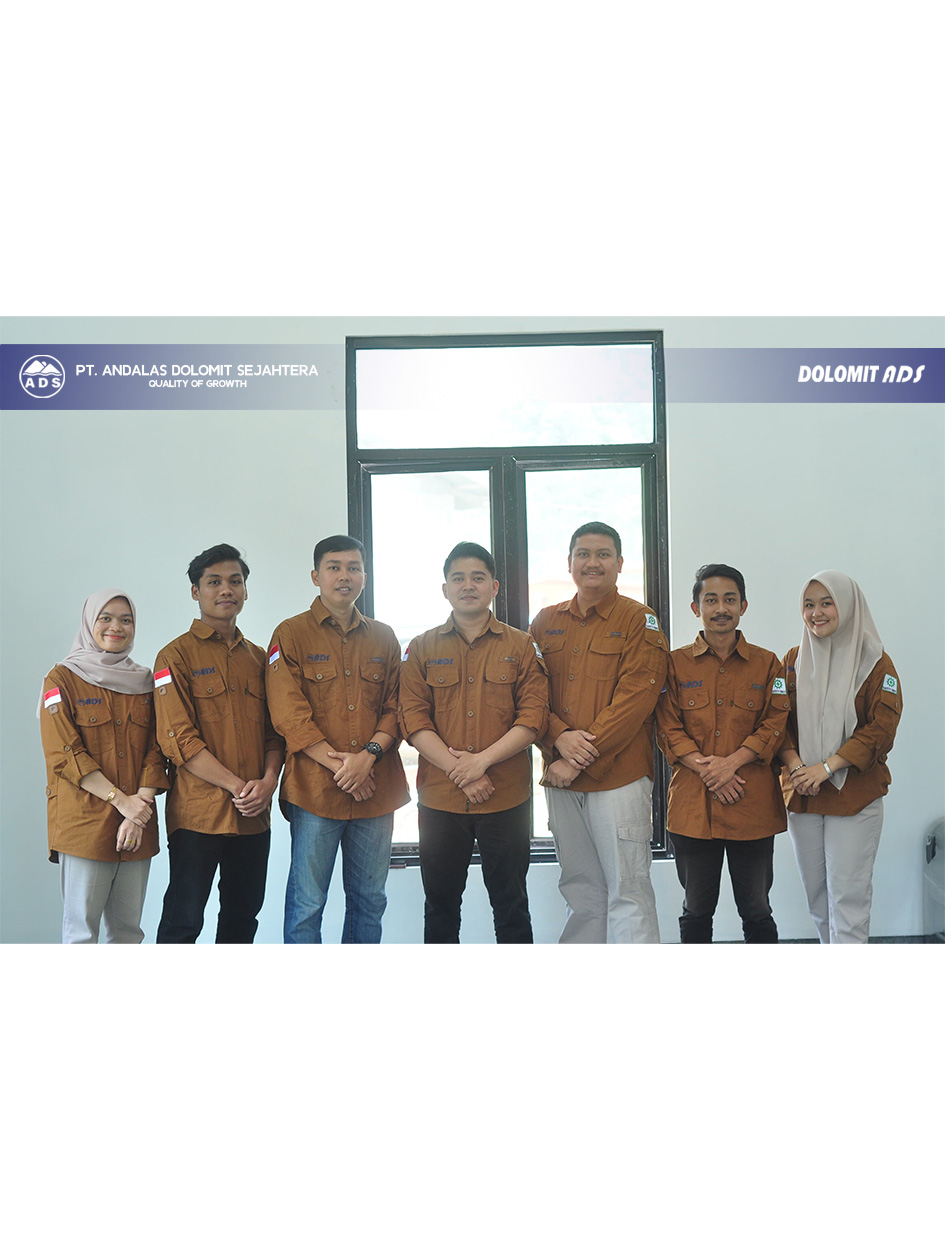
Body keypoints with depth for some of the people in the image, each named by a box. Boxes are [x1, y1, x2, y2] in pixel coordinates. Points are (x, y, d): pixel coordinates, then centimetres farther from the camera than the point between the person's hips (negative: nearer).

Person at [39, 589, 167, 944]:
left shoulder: (144, 682, 14)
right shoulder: (62, 679, 1)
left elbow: (156, 749, 8)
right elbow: (64, 754, -7)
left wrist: (140, 807, -8)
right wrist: (121, 800, -14)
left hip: (137, 826, 4)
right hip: (83, 824, -4)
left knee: (128, 930, 8)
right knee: (81, 932, -3)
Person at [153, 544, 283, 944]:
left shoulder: (258, 657, 14)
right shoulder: (176, 656, -4)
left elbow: (274, 731, 13)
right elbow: (179, 739, -11)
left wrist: (268, 780, -7)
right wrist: (238, 786, -16)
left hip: (253, 816, 6)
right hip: (197, 816, -5)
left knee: (242, 918, 14)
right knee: (183, 921, 0)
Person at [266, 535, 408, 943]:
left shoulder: (383, 637, 14)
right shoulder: (291, 634, 1)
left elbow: (395, 707, 8)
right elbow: (288, 714, -7)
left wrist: (368, 754, -10)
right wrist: (336, 763, -13)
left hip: (376, 790, 4)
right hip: (314, 789, -4)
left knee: (369, 900, 11)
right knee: (306, 904, 0)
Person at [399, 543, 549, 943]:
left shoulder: (521, 646, 5)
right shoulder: (422, 649, 6)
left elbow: (533, 715, -4)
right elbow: (413, 719, -2)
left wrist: (481, 760, -15)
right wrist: (459, 771, -13)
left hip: (507, 797, -1)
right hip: (440, 797, 1)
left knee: (511, 904, 9)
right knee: (440, 904, 11)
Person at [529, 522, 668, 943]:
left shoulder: (640, 622, -2)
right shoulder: (546, 622, 13)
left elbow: (633, 701, -11)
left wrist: (580, 760, -15)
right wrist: (559, 737, -13)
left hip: (619, 777, -4)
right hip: (560, 778, 5)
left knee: (628, 889, -3)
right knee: (581, 889, 12)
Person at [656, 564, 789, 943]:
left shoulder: (767, 664, 7)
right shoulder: (676, 664, 5)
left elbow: (775, 725, 1)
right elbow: (667, 729, 0)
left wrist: (731, 762, -13)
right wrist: (706, 768, -14)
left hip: (753, 806, 0)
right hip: (692, 806, 0)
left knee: (756, 910, 9)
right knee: (696, 911, 10)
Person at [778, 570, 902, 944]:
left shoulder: (875, 663, -3)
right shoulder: (793, 662, 9)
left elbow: (881, 730, -10)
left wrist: (826, 767, -17)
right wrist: (794, 764, -12)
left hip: (855, 797, -4)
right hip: (801, 795, 4)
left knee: (848, 897, -7)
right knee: (816, 896, 11)